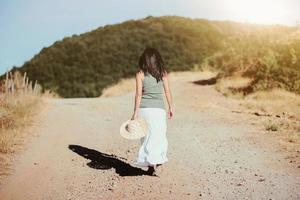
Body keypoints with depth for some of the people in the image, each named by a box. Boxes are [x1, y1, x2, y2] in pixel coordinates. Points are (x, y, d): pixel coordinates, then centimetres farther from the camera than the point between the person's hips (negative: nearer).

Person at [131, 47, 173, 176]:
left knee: (147, 136, 8)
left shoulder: (140, 73, -2)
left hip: (144, 108, -1)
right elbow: (167, 91, 5)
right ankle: (156, 161, 2)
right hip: (159, 109, 1)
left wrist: (135, 112, -4)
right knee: (158, 136, 9)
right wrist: (170, 107, 16)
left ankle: (151, 165, 8)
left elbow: (138, 94, -6)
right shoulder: (163, 73, 3)